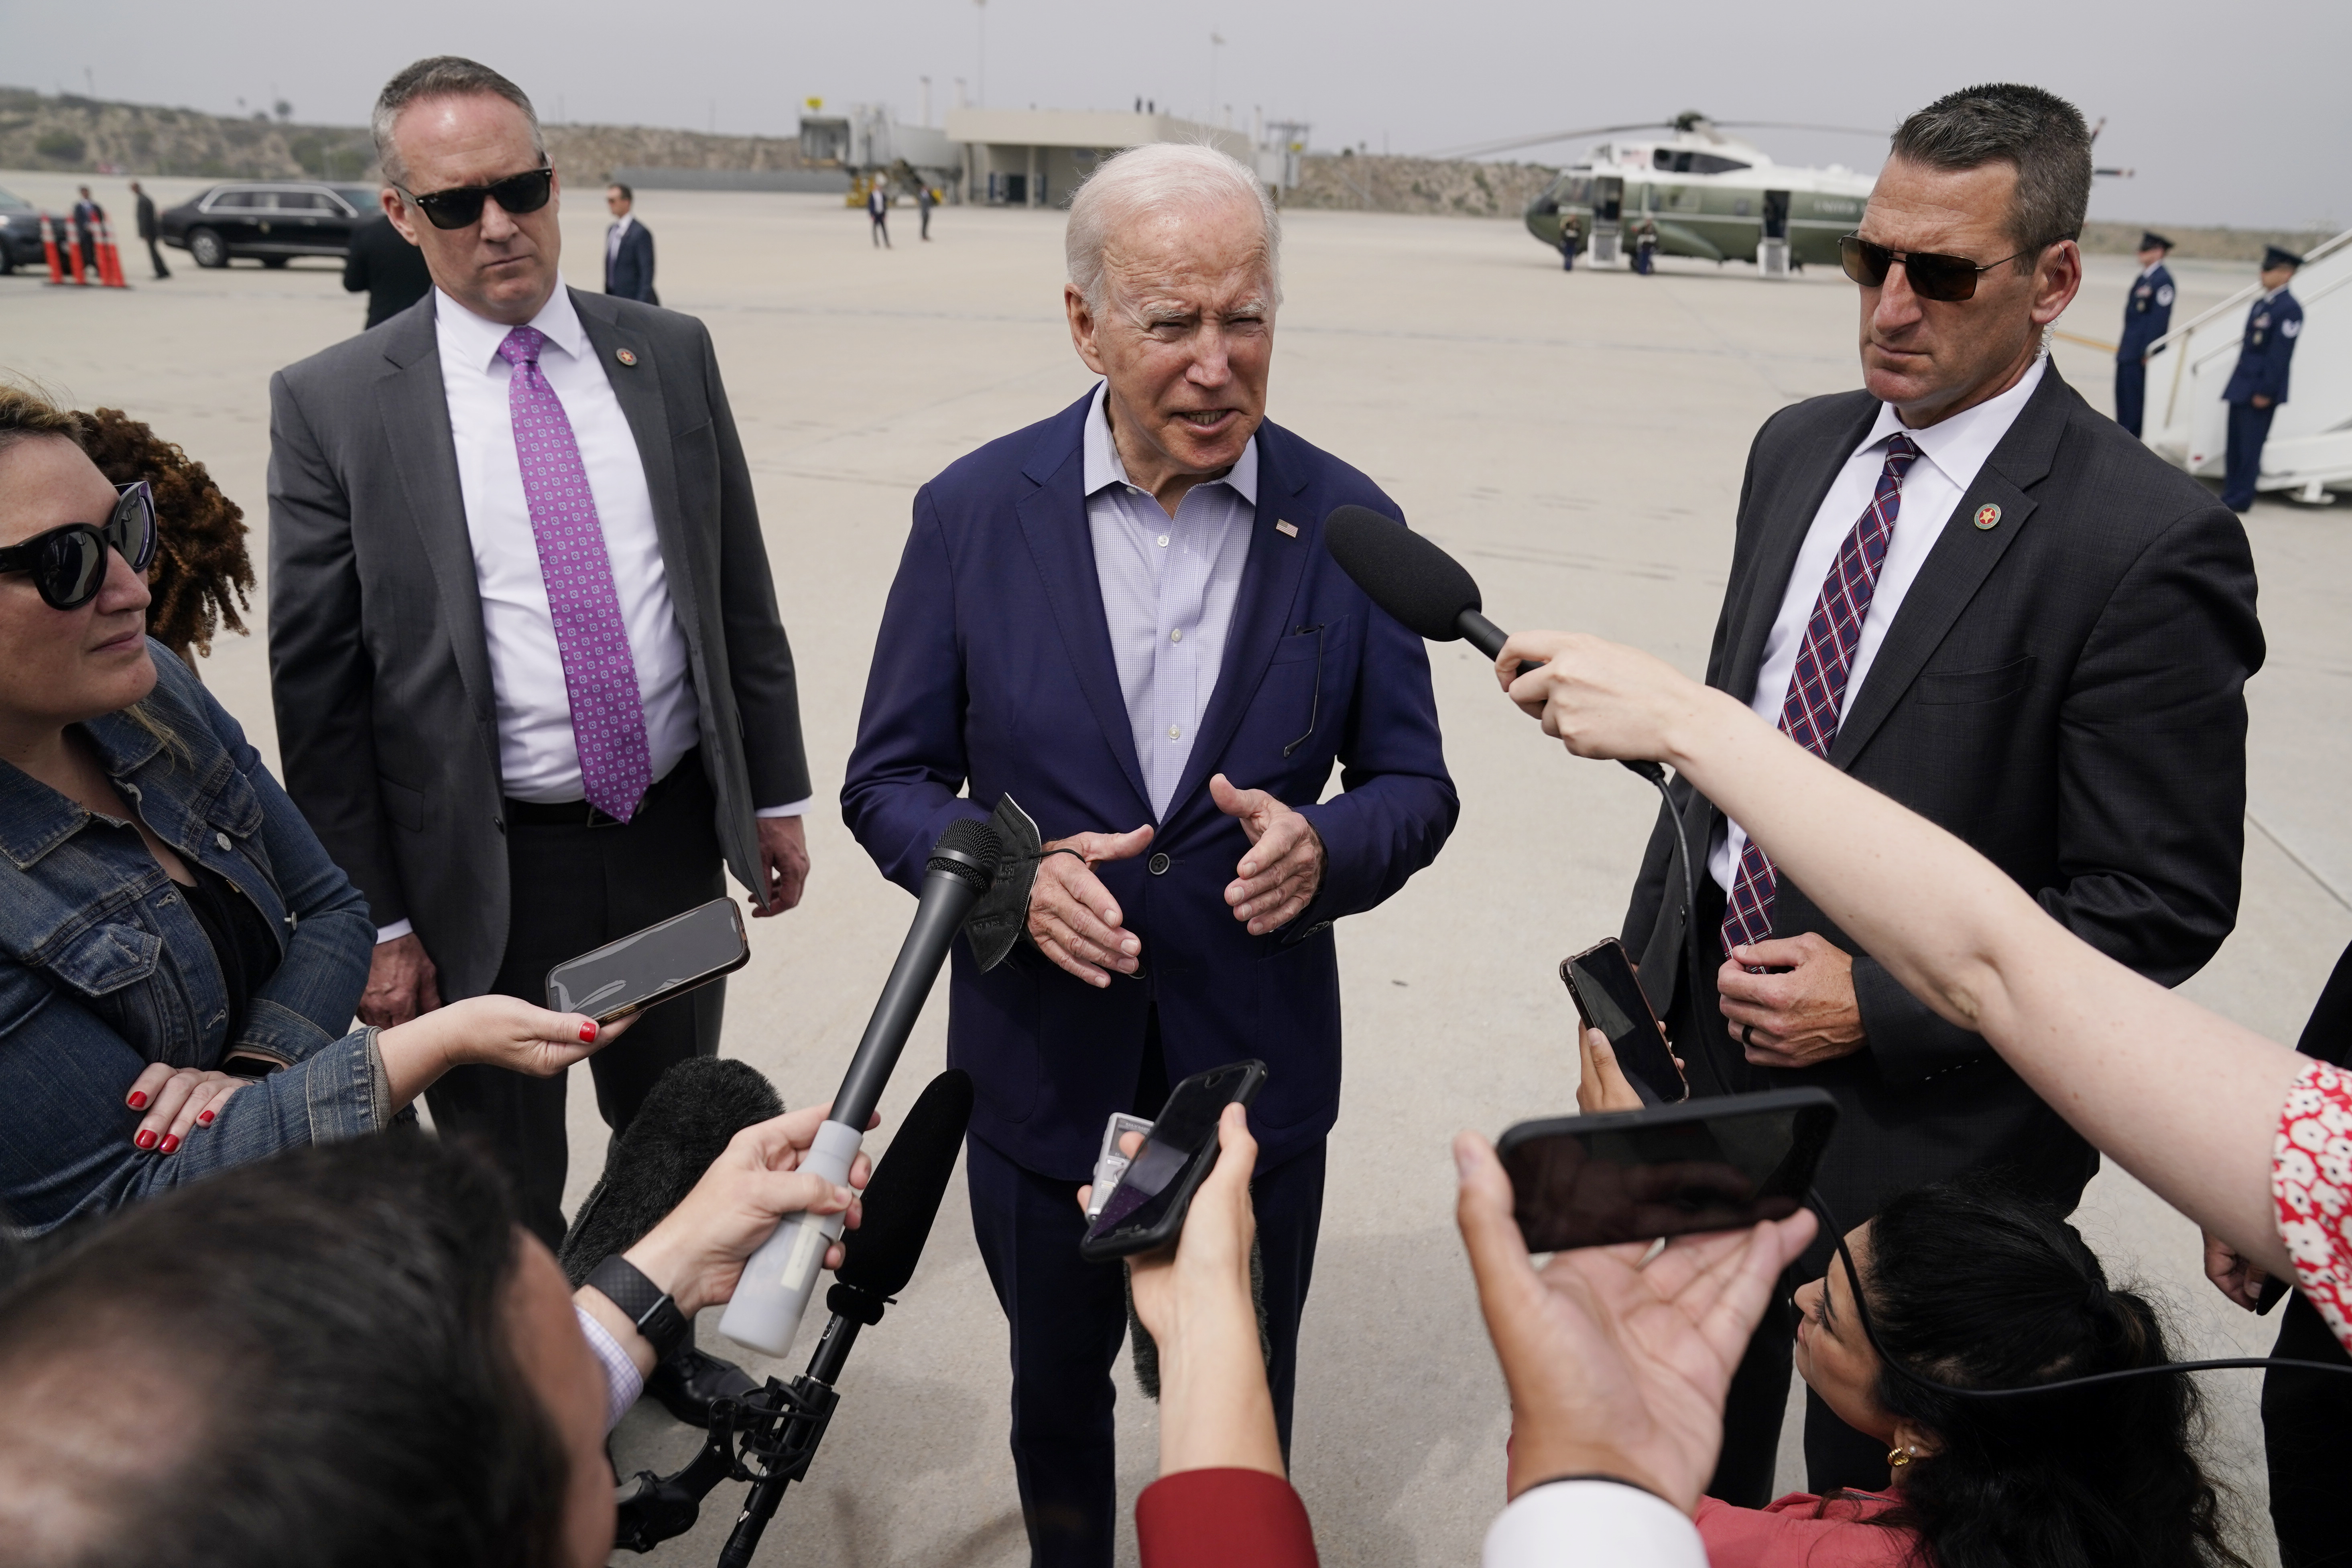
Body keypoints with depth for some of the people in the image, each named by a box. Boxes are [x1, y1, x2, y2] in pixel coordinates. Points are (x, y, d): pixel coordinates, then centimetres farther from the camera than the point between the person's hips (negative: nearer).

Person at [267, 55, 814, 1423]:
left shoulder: (670, 354, 1)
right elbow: (319, 685, -6)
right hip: (486, 869, -3)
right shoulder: (333, 406, -8)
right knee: (505, 1184, 16)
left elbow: (743, 596, 6)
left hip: (674, 832, 3)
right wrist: (377, 922, -7)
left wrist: (777, 797, 6)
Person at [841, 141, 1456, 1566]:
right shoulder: (976, 511, -9)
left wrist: (1324, 847, -24)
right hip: (1043, 1065, 1)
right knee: (1055, 1383, 25)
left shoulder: (1346, 522, -8)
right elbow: (891, 781, -3)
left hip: (1257, 1071, 0)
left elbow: (1414, 784, -2)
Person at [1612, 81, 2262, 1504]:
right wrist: (1647, 967, 10)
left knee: (1873, 1499, 18)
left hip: (1922, 1112, -5)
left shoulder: (2150, 542, -18)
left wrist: (1886, 1003, -20)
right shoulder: (1799, 448, 3)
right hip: (1710, 1031, 6)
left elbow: (2163, 900, -15)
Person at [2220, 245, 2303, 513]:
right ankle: (2230, 496, 19)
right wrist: (2237, 382, 17)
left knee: (2249, 447, -4)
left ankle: (2239, 501, 0)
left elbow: (2280, 354, -17)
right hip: (2241, 387, 9)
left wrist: (2266, 391, -20)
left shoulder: (2289, 309, -13)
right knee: (2235, 445, 12)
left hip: (2261, 390, -9)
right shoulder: (2260, 305, 15)